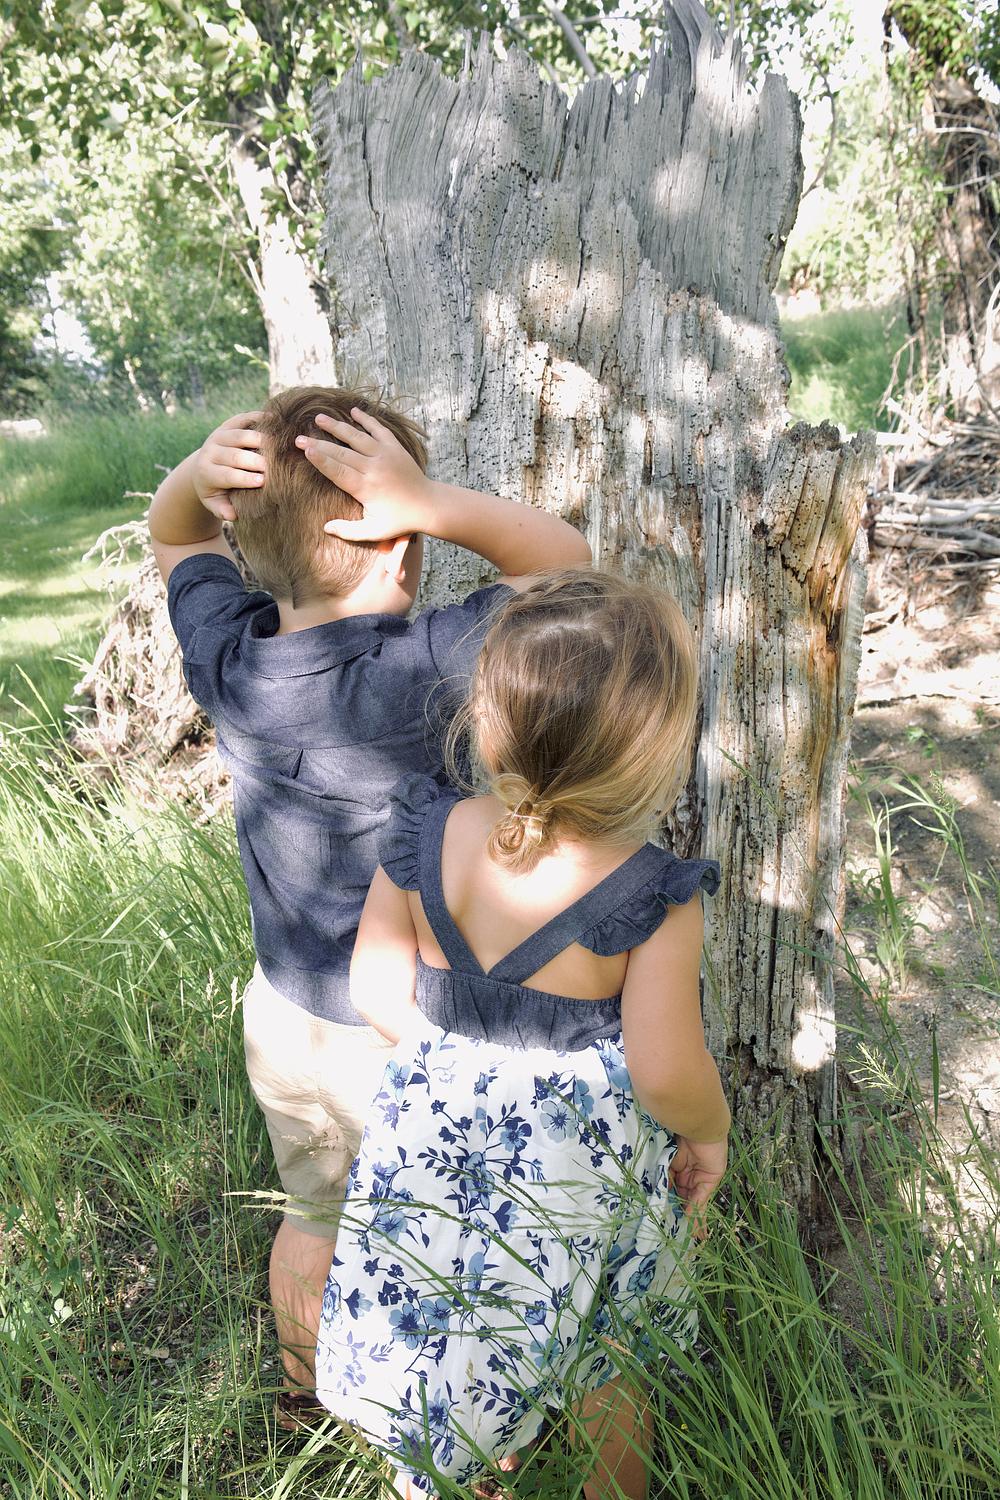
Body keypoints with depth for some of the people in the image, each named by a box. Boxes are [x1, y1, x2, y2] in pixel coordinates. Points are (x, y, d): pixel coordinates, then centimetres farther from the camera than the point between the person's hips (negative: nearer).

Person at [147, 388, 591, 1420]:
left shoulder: (225, 654, -15)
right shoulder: (412, 674, -32)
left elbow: (172, 540, 6)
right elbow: (566, 561, -20)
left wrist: (201, 474, -16)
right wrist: (428, 501, -32)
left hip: (281, 1012, 6)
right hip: (398, 1037, -5)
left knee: (312, 1216, 31)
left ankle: (303, 1382, 59)